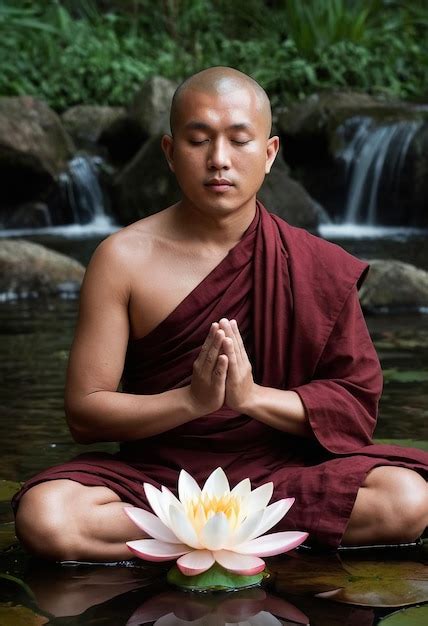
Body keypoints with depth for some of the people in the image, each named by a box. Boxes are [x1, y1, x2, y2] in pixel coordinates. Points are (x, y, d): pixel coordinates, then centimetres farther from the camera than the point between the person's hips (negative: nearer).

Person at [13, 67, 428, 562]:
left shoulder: (316, 266, 2)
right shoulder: (124, 259, -2)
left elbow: (357, 404, -1)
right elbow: (84, 412, -4)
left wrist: (253, 396, -19)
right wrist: (192, 400, -21)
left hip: (275, 471, 2)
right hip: (153, 476, -1)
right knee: (43, 517, -32)